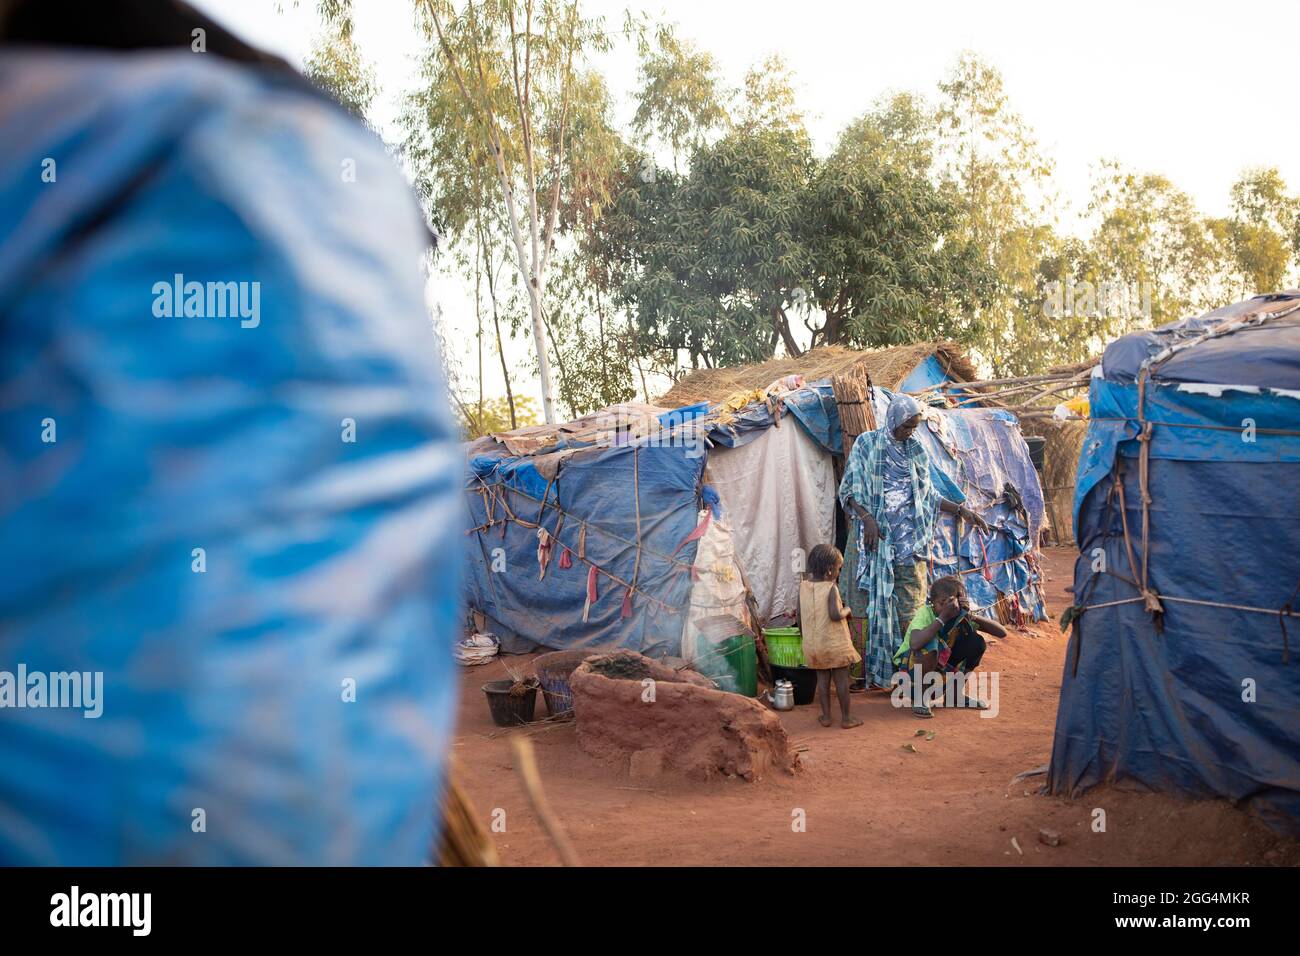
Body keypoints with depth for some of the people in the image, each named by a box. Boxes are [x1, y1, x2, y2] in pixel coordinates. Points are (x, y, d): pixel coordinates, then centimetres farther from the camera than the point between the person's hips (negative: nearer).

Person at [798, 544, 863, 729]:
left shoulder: (804, 586, 0)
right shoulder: (831, 588, -17)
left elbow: (800, 616, 5)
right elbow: (834, 615, -27)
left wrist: (804, 634, 19)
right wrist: (846, 610, -7)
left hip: (812, 643, 5)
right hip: (835, 644, -5)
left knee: (822, 679, 15)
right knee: (841, 679, 6)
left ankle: (826, 716, 18)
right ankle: (846, 718, 13)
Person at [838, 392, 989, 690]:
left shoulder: (916, 450, 13)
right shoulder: (866, 444, 2)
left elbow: (930, 494, 18)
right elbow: (851, 489, -3)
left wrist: (962, 510, 8)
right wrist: (866, 518, -17)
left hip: (908, 537, 4)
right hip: (873, 532, -4)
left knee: (909, 602, 0)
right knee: (866, 598, -3)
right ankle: (860, 669, 1)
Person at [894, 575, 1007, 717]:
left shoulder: (960, 615, -9)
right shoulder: (925, 613, -24)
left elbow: (1002, 632, -13)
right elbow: (915, 644, -46)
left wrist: (972, 617, -25)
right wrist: (942, 618, -39)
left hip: (940, 665, 6)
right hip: (909, 664, -6)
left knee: (976, 643, -12)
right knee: (930, 645, -37)